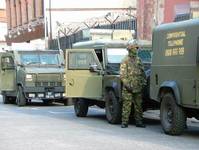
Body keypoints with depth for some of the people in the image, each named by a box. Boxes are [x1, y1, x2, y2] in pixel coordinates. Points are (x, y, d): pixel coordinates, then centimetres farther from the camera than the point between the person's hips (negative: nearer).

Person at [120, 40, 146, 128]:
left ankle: (139, 122, 15)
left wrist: (144, 81, 8)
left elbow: (142, 72, 20)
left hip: (138, 88, 5)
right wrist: (127, 85, -16)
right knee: (127, 105, -4)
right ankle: (124, 122, 1)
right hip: (128, 88, -5)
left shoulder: (138, 60, 13)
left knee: (138, 105, 8)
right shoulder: (125, 61, -4)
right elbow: (123, 75, -8)